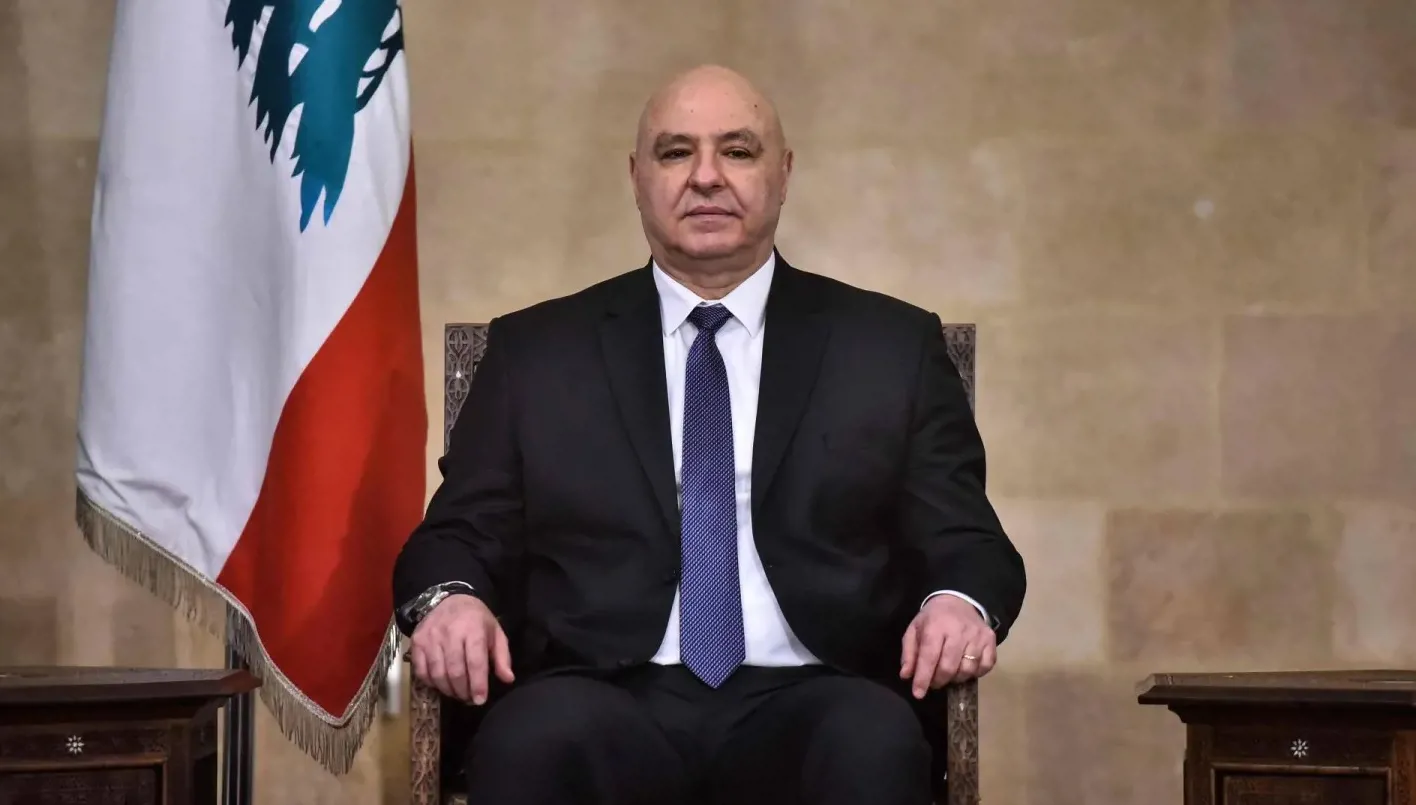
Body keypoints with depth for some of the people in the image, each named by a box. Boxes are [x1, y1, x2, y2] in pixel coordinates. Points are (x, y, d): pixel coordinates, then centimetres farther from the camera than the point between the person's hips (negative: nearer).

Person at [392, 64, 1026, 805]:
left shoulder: (892, 346, 16)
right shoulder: (536, 351, 17)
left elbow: (963, 541, 13)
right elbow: (463, 536, 15)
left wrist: (959, 604, -11)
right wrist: (450, 600, -9)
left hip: (806, 703, 1)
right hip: (610, 700, 0)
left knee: (875, 744, -35)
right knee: (537, 737, -36)